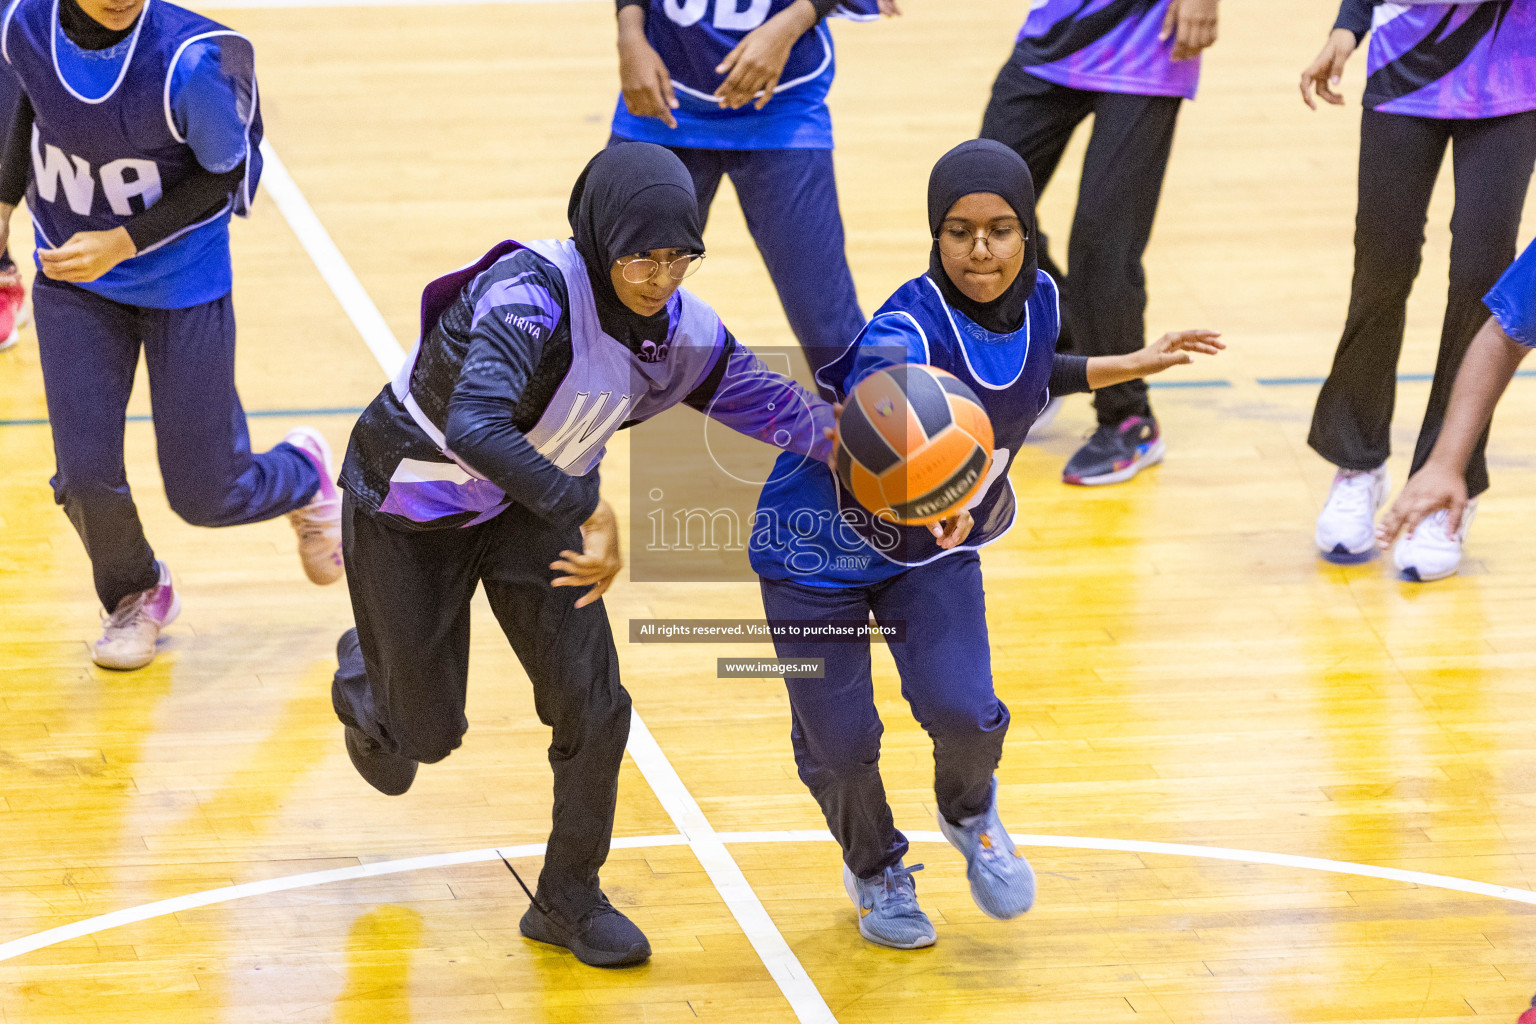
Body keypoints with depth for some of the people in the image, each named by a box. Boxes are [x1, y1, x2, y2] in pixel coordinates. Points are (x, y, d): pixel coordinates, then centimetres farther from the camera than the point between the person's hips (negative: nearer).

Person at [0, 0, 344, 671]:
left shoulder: (188, 59, -30)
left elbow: (224, 174, -14)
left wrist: (124, 241, -23)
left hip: (183, 282, -3)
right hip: (72, 279, 3)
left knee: (205, 496, 5)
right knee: (85, 475, -6)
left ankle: (303, 471, 41)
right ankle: (136, 597, 27)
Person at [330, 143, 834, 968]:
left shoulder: (679, 328, -16)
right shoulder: (532, 290, -37)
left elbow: (764, 398, -2)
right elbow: (474, 425, -50)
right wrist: (589, 514, -51)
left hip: (531, 501, 5)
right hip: (414, 505, -5)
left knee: (593, 708, -4)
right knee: (428, 731, 8)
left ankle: (569, 901, 17)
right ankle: (365, 678, 46)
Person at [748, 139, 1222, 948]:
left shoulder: (1036, 300, -12)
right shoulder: (908, 328, -33)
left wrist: (1128, 367, 13)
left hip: (936, 550, 4)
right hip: (821, 549, -4)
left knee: (964, 711, -14)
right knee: (839, 743, 0)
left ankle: (969, 815, 23)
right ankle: (875, 868, 34)